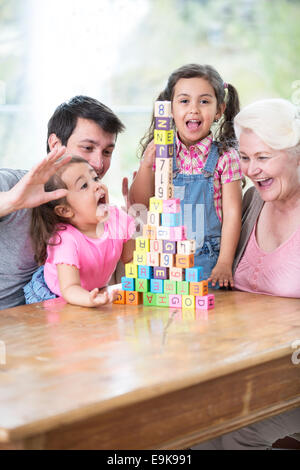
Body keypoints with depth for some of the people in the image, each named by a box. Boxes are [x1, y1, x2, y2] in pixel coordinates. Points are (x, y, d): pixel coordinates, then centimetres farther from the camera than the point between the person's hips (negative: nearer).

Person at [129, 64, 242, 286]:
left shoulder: (224, 157, -3)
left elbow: (232, 213, -3)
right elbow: (139, 205, 5)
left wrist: (224, 264, -10)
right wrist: (146, 165, -11)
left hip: (208, 262, -2)